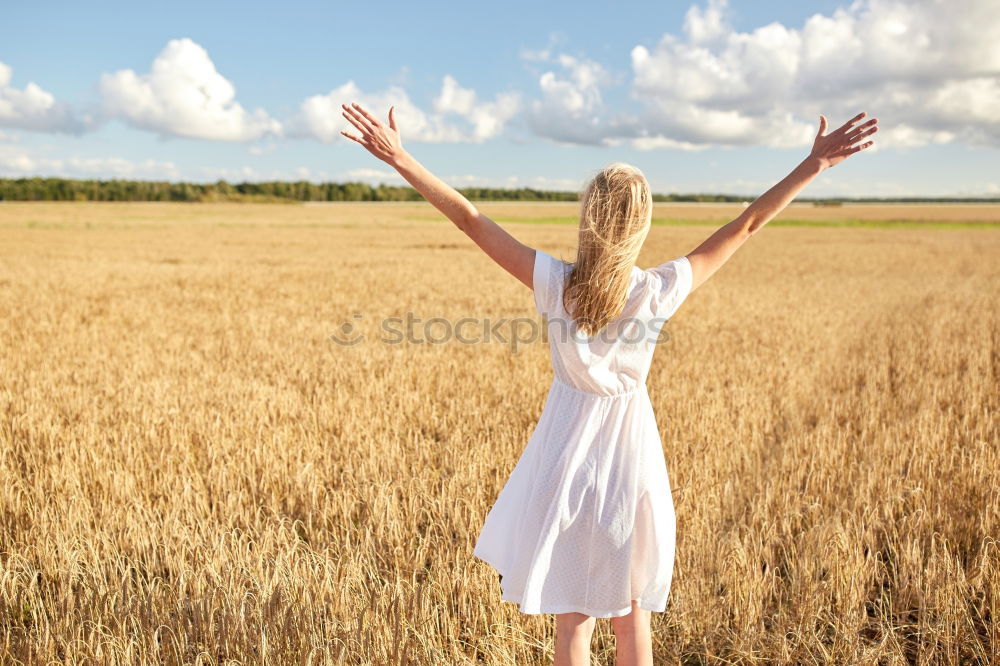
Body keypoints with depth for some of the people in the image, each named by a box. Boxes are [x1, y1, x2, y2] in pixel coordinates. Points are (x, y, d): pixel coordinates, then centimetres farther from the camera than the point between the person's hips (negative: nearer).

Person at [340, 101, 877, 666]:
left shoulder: (556, 283, -16)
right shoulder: (661, 290, -14)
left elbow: (469, 218, -14)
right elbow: (747, 224, -8)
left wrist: (399, 159, -8)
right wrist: (815, 164, -1)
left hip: (569, 450, 0)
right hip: (629, 452, 1)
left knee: (573, 616, 15)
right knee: (632, 615, 19)